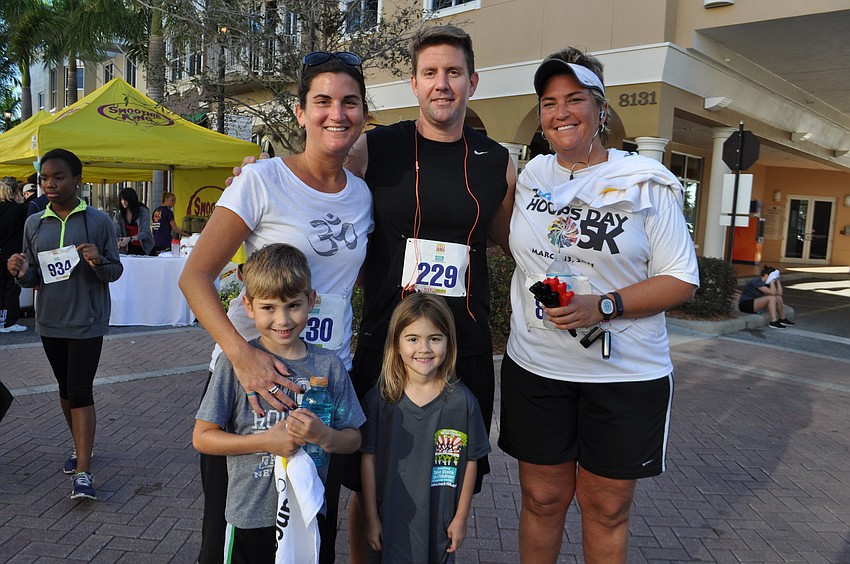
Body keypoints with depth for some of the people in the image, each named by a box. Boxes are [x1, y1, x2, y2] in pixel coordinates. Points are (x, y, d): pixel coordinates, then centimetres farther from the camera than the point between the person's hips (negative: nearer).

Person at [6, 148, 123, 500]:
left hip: (87, 322, -4)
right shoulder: (34, 224, 5)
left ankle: (83, 472, -3)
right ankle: (79, 447, 35)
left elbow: (116, 272, -2)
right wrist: (21, 273, -12)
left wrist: (99, 262, -23)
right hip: (50, 322, 5)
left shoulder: (98, 221, -7)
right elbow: (33, 278, 11)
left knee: (80, 392, -7)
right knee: (65, 389, 16)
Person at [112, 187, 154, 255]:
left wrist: (130, 239, -35)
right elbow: (115, 231, -8)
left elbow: (145, 233, -21)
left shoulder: (143, 211, -14)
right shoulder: (119, 213, -3)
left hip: (144, 248, -3)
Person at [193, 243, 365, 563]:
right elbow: (202, 437, -9)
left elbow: (353, 440, 1)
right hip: (251, 517, -2)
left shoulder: (328, 365, -4)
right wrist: (266, 442, -19)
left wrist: (322, 435, -19)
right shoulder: (235, 363, -11)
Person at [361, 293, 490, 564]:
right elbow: (369, 459, -4)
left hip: (439, 524, 0)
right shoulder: (379, 398, -10)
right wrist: (371, 518, -1)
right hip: (389, 520, 0)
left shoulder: (462, 401, -11)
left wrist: (461, 518, 1)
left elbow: (470, 462, -3)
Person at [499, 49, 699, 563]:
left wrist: (604, 306, -21)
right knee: (542, 499, 12)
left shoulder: (646, 183, -5)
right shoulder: (530, 178, 7)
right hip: (535, 367, 3)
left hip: (625, 375, -2)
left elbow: (682, 281, -7)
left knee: (607, 508, 12)